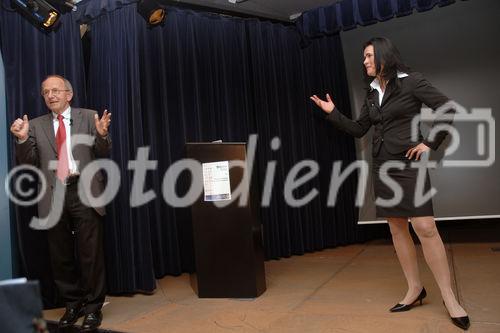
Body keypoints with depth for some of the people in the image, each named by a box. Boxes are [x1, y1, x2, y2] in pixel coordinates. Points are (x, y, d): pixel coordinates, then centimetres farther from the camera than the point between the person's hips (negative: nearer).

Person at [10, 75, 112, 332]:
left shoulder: (88, 117, 5)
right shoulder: (36, 125, 12)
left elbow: (103, 155, 1)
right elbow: (27, 164, 8)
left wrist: (101, 134, -19)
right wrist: (23, 139, -8)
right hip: (53, 196, 3)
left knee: (90, 253, 0)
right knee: (61, 256, 11)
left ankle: (93, 308, 15)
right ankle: (73, 304, 28)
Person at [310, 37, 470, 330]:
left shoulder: (411, 81, -5)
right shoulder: (372, 93, 13)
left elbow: (448, 110, -7)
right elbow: (358, 130, 15)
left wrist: (430, 143, -10)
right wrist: (333, 113, 6)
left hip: (408, 163, -6)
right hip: (382, 166, 7)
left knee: (425, 228, -12)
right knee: (397, 228, 7)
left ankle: (449, 297, 1)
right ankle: (415, 289, 19)